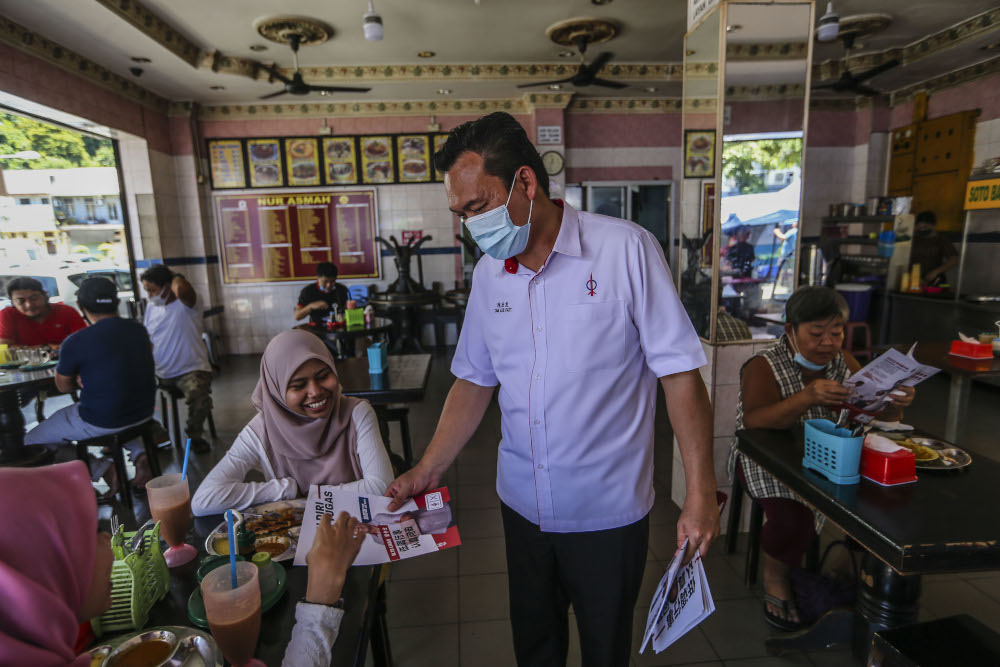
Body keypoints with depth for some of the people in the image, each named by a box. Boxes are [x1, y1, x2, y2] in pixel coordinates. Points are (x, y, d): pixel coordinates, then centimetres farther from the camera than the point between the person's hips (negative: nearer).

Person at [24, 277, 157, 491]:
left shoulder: (76, 342, -18)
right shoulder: (138, 329, -1)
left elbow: (63, 386, 0)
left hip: (100, 423, -5)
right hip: (143, 413, 5)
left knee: (31, 443, 16)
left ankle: (101, 468, 1)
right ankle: (139, 454, 12)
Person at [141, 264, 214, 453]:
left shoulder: (185, 304, -11)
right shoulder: (152, 307, 10)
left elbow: (182, 290, -37)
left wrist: (176, 277, -14)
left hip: (190, 370, -7)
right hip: (159, 372, 7)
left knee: (200, 400, -33)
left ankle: (194, 435, -1)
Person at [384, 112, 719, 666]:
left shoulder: (626, 250, -16)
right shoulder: (488, 272, 0)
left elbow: (679, 372, -14)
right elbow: (474, 381, 7)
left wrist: (701, 494, -14)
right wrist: (429, 469, 3)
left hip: (608, 511, -4)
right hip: (522, 503, 4)